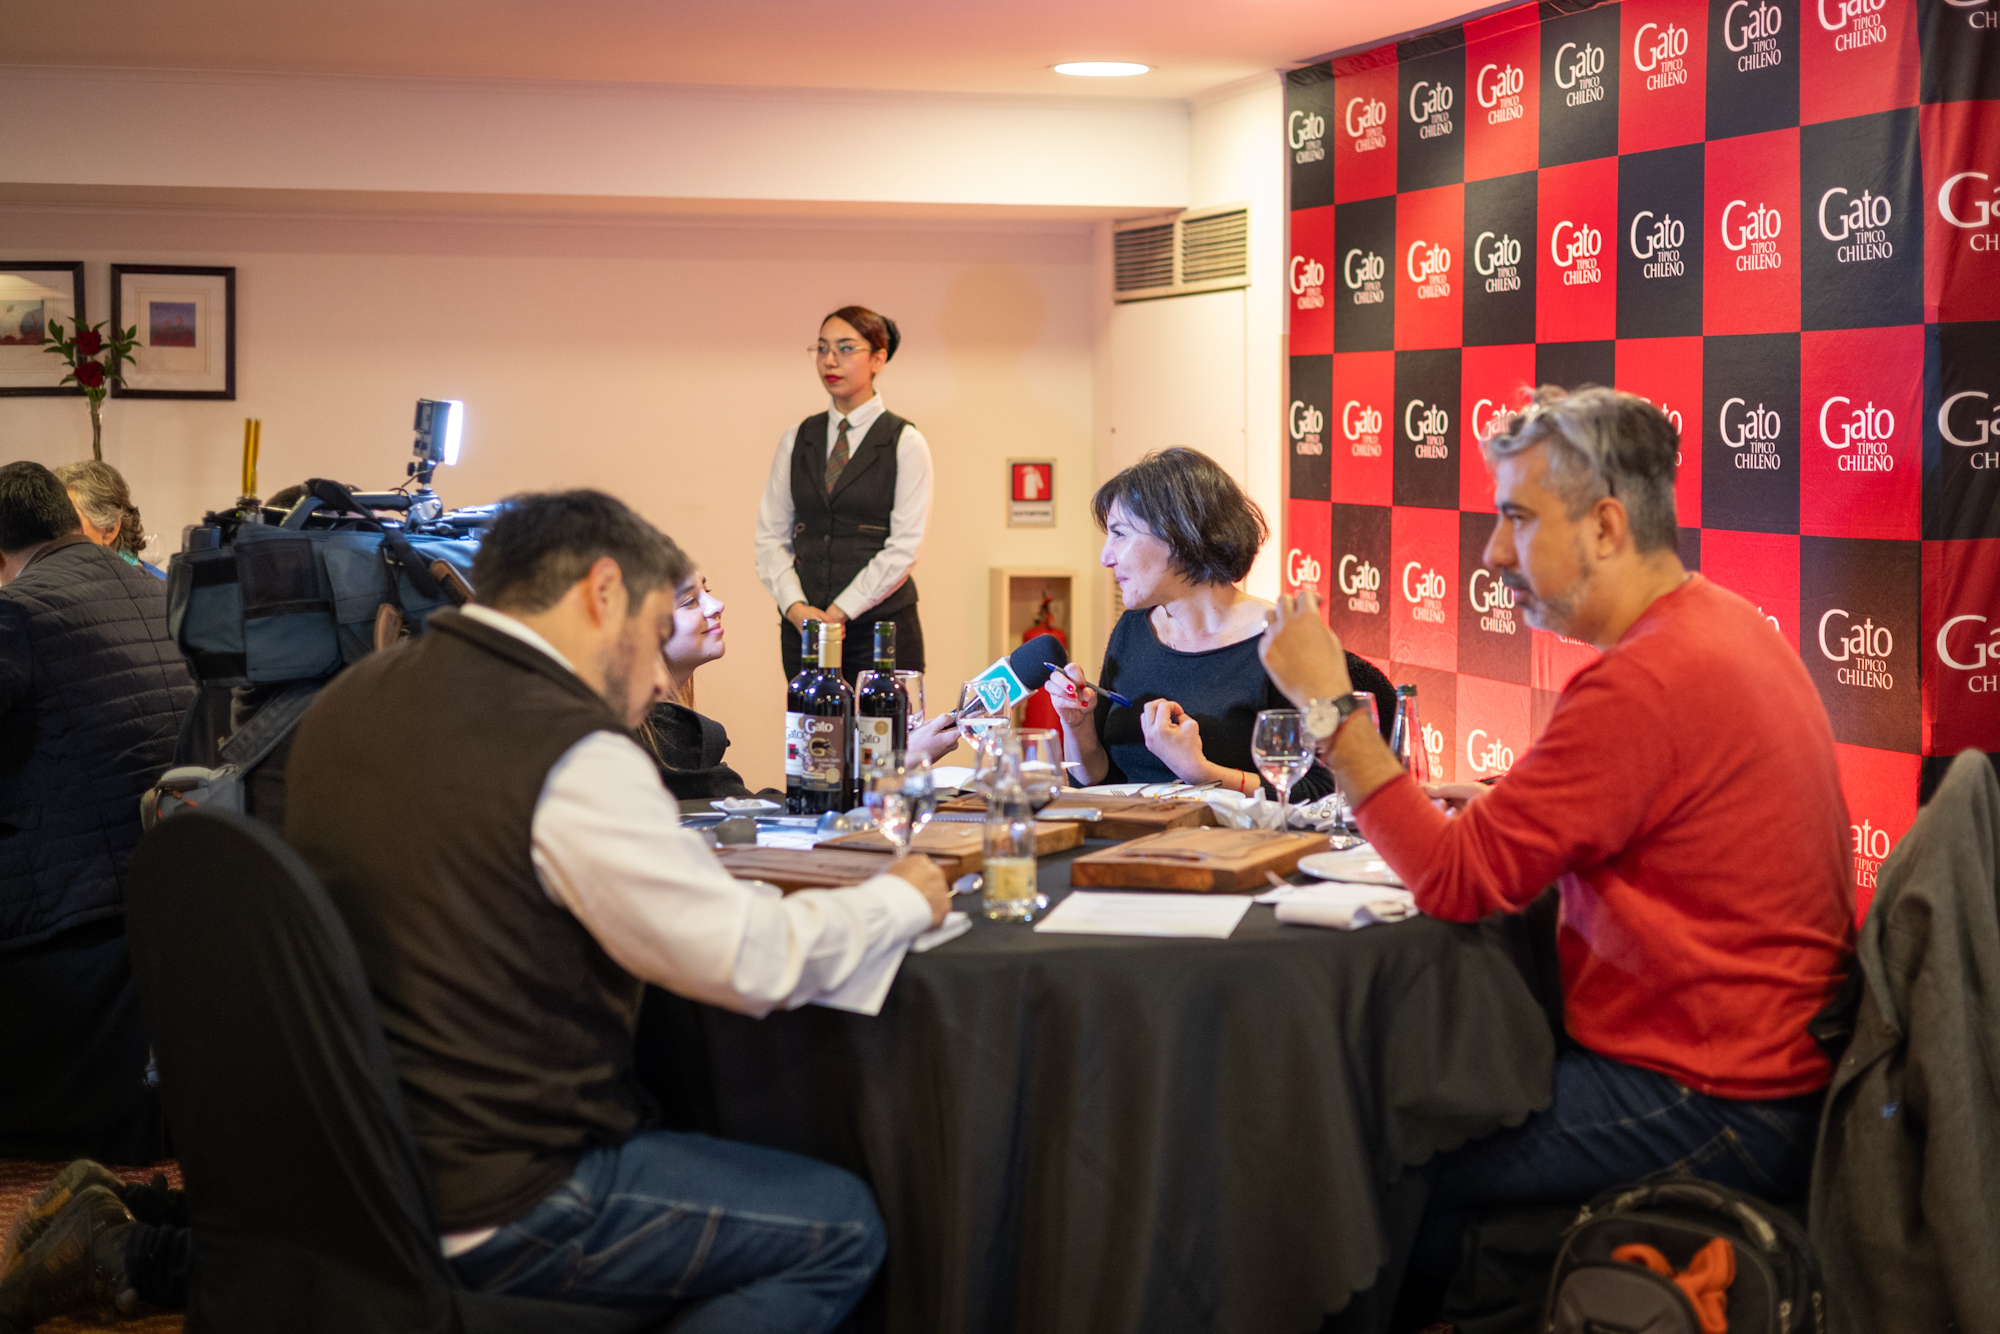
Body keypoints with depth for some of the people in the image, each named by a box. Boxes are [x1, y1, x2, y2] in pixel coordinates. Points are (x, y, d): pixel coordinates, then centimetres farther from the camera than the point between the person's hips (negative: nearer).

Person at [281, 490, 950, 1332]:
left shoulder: (347, 701, 4)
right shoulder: (567, 751, -22)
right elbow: (752, 962, -18)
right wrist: (905, 899, -1)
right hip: (482, 1214, -9)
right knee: (842, 1230, 3)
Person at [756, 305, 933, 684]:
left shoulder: (905, 443, -1)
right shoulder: (797, 440, 11)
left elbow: (904, 546, -8)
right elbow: (771, 535, 9)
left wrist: (839, 612, -12)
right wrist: (795, 606, -8)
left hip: (881, 626, -3)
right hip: (804, 625, 4)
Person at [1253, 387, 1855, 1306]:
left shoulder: (1650, 679, -24)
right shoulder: (1728, 627, 9)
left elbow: (1457, 882, -22)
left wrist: (1328, 706, -17)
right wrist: (1507, 807, 5)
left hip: (1709, 1113, -10)